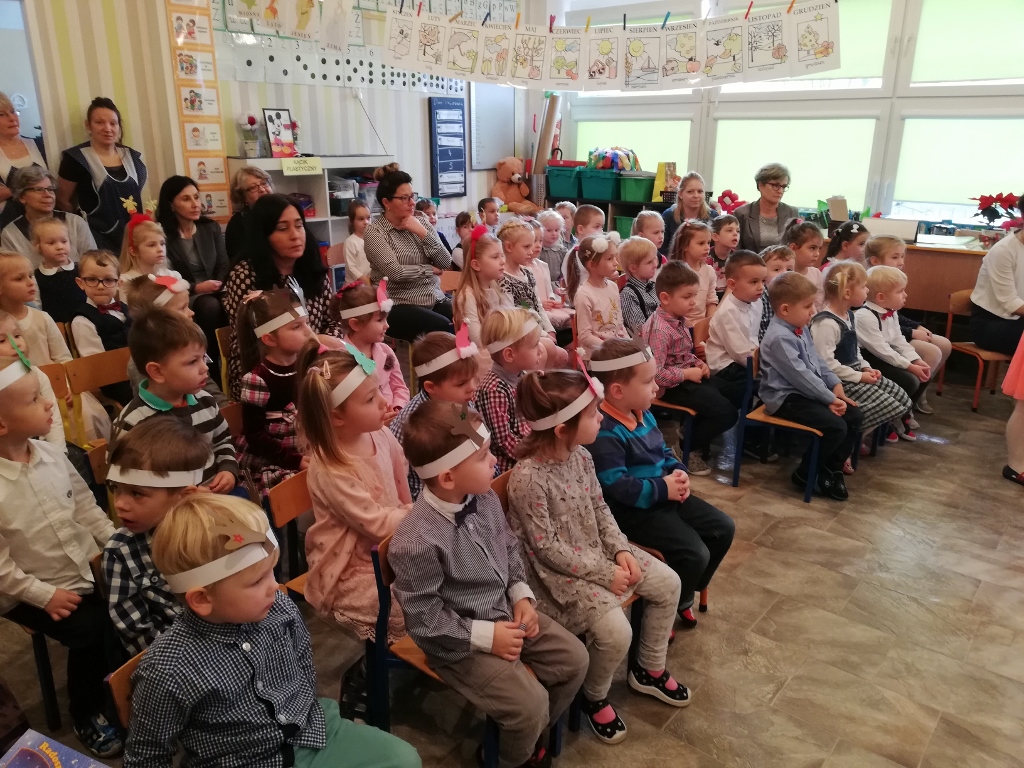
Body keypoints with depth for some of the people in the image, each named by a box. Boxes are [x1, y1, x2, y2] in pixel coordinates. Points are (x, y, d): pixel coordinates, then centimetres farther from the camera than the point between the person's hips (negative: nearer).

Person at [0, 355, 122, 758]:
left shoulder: (51, 454, -7)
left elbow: (86, 506, 6)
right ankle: (87, 714, 12)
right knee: (91, 634, -19)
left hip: (92, 569, 6)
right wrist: (45, 595, -16)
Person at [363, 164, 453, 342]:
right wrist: (430, 269, -5)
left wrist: (422, 233, -9)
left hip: (435, 299, 5)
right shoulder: (374, 231, -5)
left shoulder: (421, 221, 10)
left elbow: (446, 263, 1)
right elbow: (395, 272, -17)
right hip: (399, 305, -5)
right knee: (447, 329, -30)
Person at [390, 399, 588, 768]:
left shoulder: (484, 498, -9)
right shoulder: (417, 542, -32)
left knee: (574, 658, 7)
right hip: (459, 642, -7)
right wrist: (487, 636, -20)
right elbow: (423, 618, -22)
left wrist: (522, 596, -4)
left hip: (505, 612, 8)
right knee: (531, 702, -15)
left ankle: (529, 734, 31)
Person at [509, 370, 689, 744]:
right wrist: (605, 573, -20)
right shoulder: (528, 479, -30)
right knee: (616, 631, -23)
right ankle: (594, 698, 12)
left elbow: (600, 508, 8)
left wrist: (621, 550, -7)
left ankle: (648, 670, 29)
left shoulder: (580, 456, -5)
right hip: (560, 571, -8)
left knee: (668, 583, 6)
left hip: (598, 551, 9)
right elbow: (547, 548, -23)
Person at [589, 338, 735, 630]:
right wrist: (663, 488, -21)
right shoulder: (606, 433, -25)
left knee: (723, 528, 10)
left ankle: (684, 595, 24)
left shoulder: (643, 414, 7)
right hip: (633, 510, -10)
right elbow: (616, 486, -29)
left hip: (665, 495, 10)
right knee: (695, 553, -19)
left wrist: (679, 473, -4)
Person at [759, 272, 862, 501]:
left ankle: (832, 468, 14)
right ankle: (806, 474, -1)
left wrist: (835, 384, 5)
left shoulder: (801, 329, 11)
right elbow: (800, 375, -23)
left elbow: (817, 361, 19)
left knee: (854, 415, 4)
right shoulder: (779, 338, -22)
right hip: (786, 397, -10)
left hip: (806, 392, 10)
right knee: (836, 426, -21)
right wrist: (830, 399, -18)